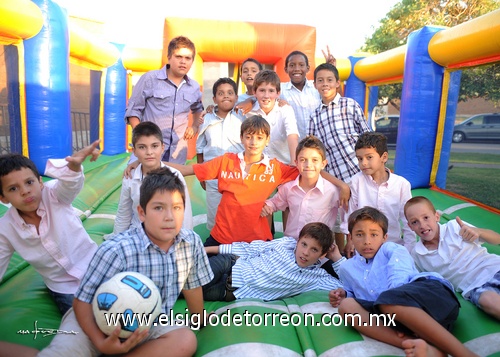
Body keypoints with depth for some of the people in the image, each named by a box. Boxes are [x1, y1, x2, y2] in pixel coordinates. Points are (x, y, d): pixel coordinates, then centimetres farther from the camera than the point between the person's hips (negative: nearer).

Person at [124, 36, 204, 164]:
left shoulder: (194, 88, 11)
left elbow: (198, 109, 31)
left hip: (177, 155, 4)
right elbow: (133, 110, 1)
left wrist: (195, 126, 12)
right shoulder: (150, 78, -3)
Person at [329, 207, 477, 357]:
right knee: (346, 305, -22)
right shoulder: (346, 268, 27)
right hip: (394, 315, 4)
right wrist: (344, 295, 18)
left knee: (389, 301, -38)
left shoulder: (392, 249, 13)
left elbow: (399, 281, -4)